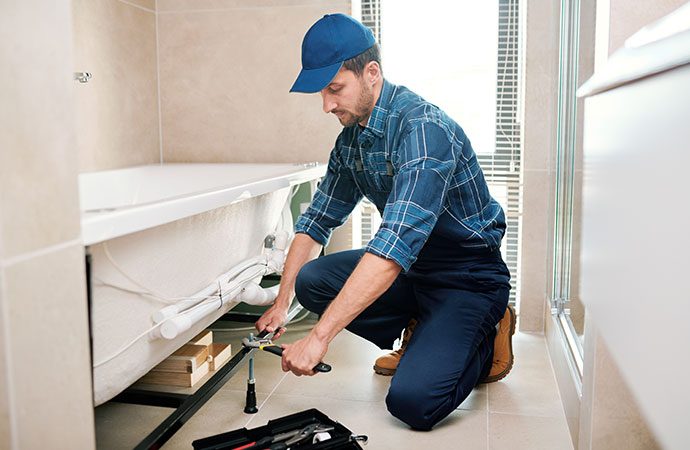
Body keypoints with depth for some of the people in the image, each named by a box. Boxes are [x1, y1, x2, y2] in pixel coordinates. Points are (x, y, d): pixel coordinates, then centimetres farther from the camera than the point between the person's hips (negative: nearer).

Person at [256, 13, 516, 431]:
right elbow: (317, 220, 10)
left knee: (411, 401, -23)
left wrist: (319, 338, -35)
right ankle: (418, 334, 8)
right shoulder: (351, 138, 2)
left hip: (470, 277, -7)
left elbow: (395, 246, -36)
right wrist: (281, 303, 1)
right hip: (412, 267, 8)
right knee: (311, 281, -8)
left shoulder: (423, 128, -27)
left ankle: (485, 342, 6)